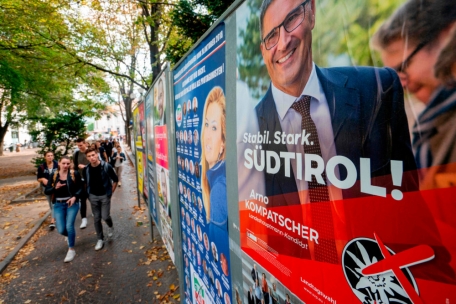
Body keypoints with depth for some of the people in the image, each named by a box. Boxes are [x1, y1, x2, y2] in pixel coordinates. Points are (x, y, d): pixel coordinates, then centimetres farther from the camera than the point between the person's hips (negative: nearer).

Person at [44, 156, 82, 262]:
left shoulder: (75, 174, -8)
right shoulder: (54, 176, 0)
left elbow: (80, 188, -2)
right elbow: (46, 191, 1)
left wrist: (75, 197, -18)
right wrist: (55, 188, -19)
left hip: (72, 203, -3)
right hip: (59, 205, 3)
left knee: (69, 226, -12)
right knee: (61, 230, 1)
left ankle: (71, 250, 8)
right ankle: (70, 236, 40)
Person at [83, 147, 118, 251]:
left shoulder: (106, 166, -16)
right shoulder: (86, 169, -7)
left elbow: (115, 179, -4)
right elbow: (85, 183, 12)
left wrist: (111, 192, -2)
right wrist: (88, 193, 8)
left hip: (105, 195, -3)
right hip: (93, 196, 3)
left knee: (105, 216, -4)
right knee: (96, 219, 9)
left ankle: (110, 227, 31)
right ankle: (100, 239, 23)